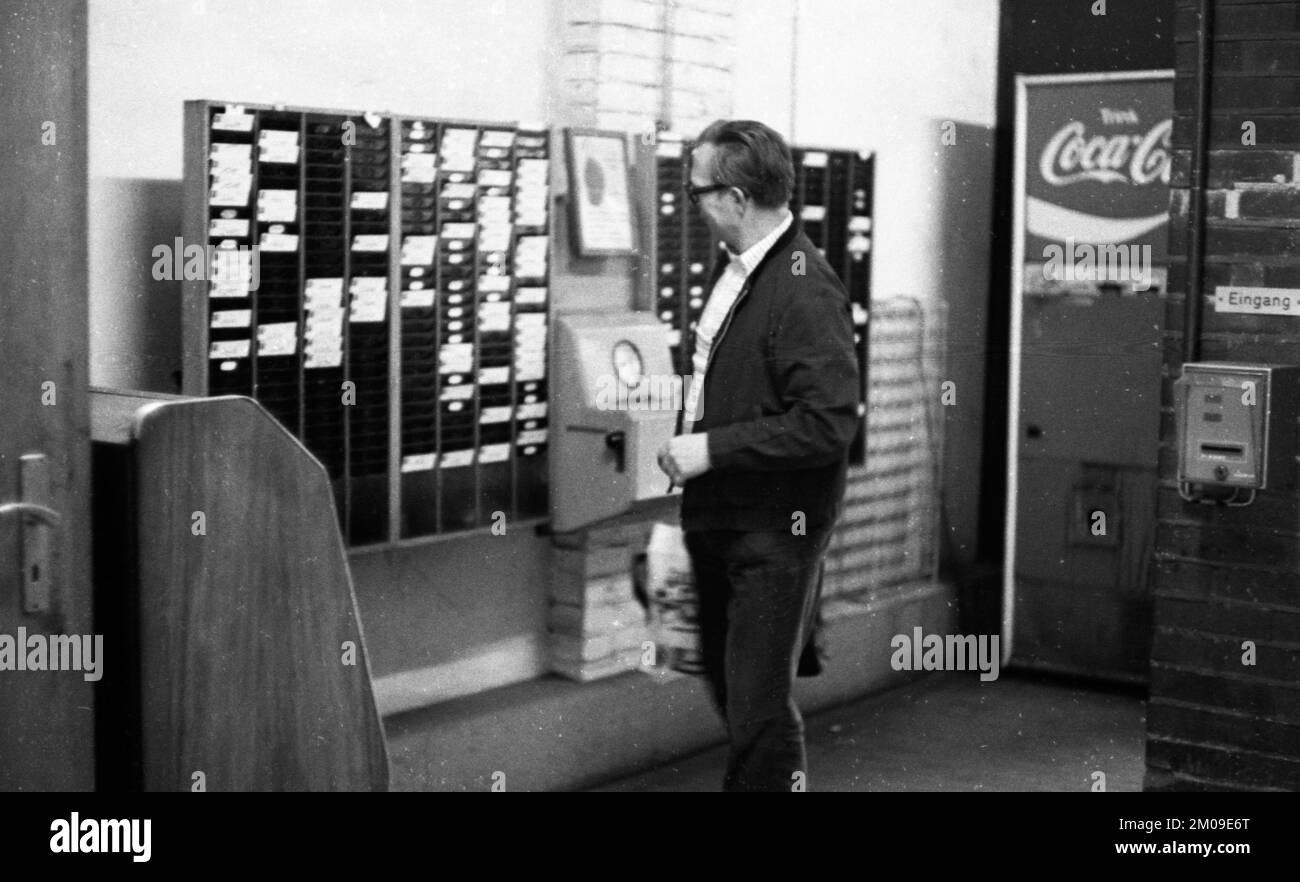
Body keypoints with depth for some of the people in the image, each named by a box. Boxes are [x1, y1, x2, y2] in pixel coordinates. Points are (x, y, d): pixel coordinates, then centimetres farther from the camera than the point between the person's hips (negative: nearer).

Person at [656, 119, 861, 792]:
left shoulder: (806, 289, -21)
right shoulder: (735, 268, 6)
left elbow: (829, 424, -26)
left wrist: (712, 448, -23)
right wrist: (687, 439, 8)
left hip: (774, 534, -9)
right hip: (717, 520, 9)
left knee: (759, 710, -3)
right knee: (725, 683, 23)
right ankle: (753, 776, 43)